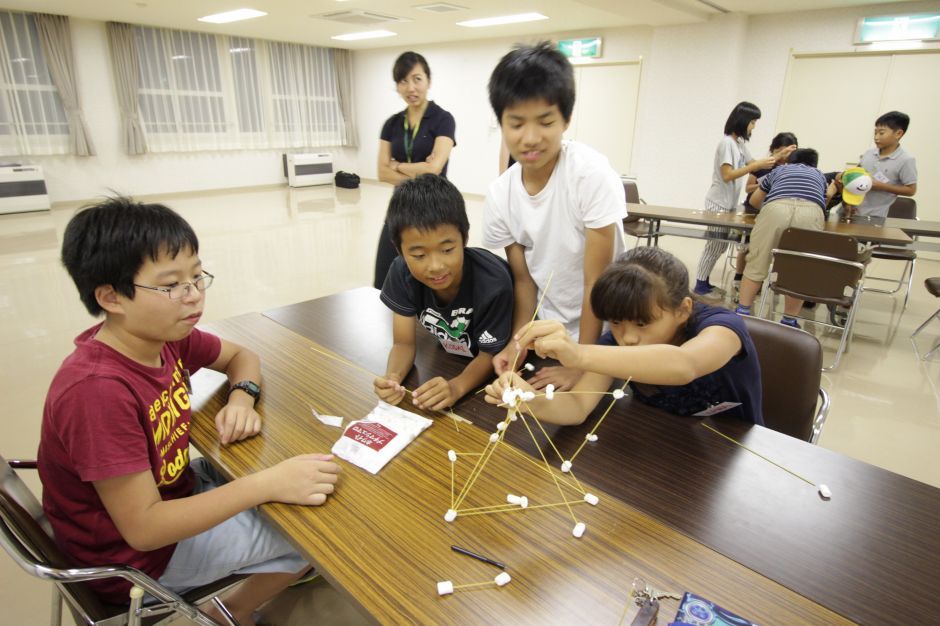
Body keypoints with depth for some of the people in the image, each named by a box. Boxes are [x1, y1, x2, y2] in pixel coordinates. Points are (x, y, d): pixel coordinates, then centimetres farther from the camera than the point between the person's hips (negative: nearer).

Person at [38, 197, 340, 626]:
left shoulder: (166, 336, -11)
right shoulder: (98, 391, -33)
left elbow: (241, 356, 7)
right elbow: (144, 529, -31)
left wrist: (242, 397, -14)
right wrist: (268, 484, -35)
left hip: (173, 494, 7)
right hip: (136, 556, -7)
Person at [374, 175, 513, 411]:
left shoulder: (493, 282, -36)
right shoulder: (401, 273, -24)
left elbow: (490, 354, -23)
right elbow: (404, 343, -16)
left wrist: (456, 387, -43)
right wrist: (392, 378, -39)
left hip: (502, 362, -3)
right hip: (452, 358, 3)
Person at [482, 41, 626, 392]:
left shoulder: (592, 174, -25)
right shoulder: (500, 195, -11)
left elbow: (596, 279, -21)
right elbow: (523, 279, -2)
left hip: (602, 331, -4)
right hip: (547, 335, 4)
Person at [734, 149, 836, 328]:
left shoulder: (779, 169, 39)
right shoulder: (819, 175, 41)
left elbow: (754, 200, 46)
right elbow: (825, 198, 53)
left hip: (777, 207, -1)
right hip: (811, 211, 1)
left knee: (757, 262, 6)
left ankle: (742, 313, 8)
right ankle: (789, 321, 16)